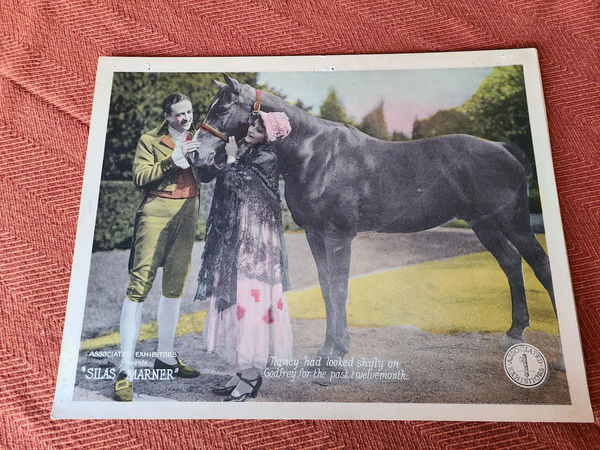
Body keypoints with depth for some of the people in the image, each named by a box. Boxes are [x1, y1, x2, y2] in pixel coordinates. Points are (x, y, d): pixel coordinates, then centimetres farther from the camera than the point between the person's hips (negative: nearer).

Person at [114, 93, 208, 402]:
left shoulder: (196, 140, 16)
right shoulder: (150, 141, 2)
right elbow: (139, 177, -9)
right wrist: (172, 160, -16)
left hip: (187, 215, 6)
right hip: (157, 212, -5)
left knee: (174, 287, 10)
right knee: (139, 285, -10)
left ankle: (165, 356, 24)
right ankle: (126, 370, -5)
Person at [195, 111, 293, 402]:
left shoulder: (266, 158, -9)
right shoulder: (243, 151, 15)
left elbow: (233, 181, -13)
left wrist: (231, 157, 0)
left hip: (254, 240, -8)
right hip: (233, 239, 9)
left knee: (250, 298, -6)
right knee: (234, 298, 10)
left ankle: (251, 376, 6)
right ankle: (243, 370, 21)